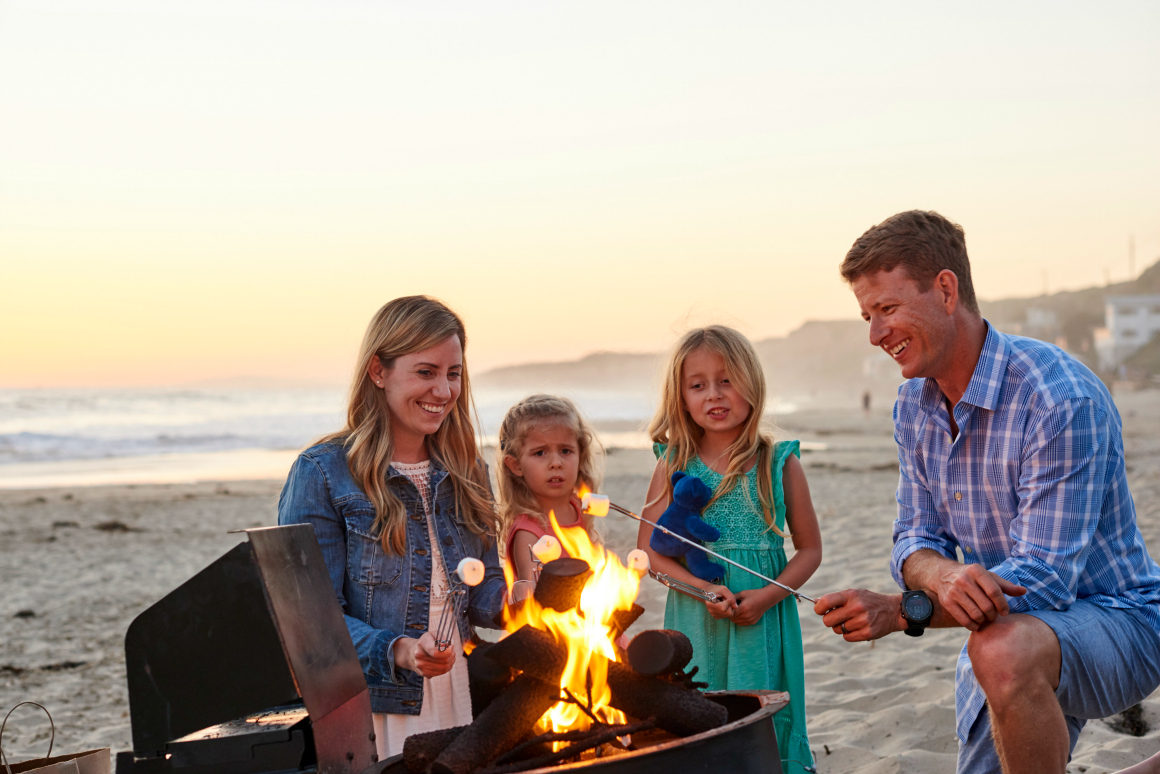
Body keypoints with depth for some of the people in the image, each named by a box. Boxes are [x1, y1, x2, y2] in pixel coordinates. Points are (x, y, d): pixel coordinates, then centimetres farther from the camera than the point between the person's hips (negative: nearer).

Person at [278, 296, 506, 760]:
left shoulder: (465, 473, 9)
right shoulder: (322, 473, -8)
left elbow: (484, 592, 11)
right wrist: (397, 652, -27)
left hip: (455, 702, 5)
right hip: (366, 710, -5)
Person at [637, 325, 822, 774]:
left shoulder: (779, 464, 1)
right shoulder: (673, 466, 1)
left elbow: (810, 549, 3)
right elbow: (648, 548, -1)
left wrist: (768, 595, -13)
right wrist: (704, 589, -15)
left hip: (763, 619, 0)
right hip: (695, 620, 0)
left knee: (766, 724, 3)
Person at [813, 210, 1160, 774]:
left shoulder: (1061, 399, -26)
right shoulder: (914, 404, 0)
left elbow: (1043, 577, -29)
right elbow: (916, 539, -1)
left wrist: (896, 611, -35)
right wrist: (941, 575, -27)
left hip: (1114, 616, -7)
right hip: (1004, 624, 8)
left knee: (1002, 652, -38)